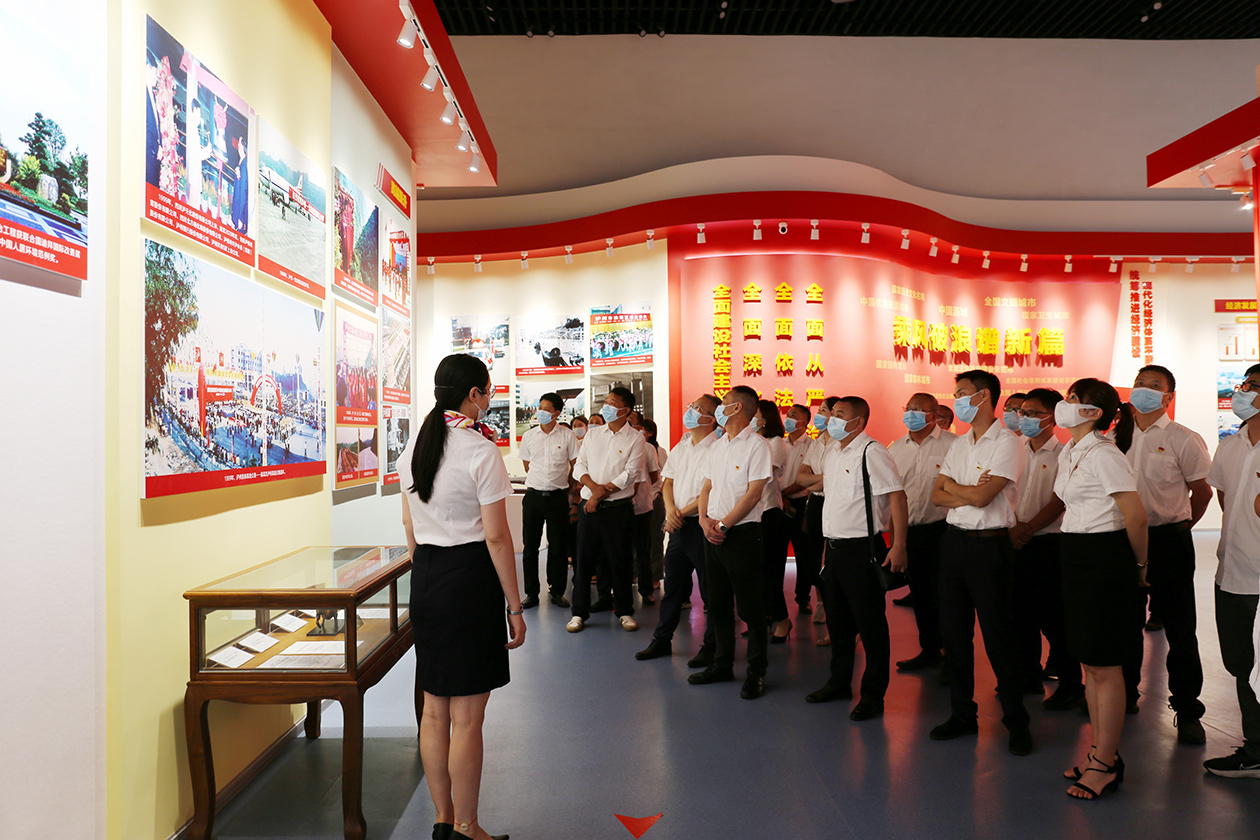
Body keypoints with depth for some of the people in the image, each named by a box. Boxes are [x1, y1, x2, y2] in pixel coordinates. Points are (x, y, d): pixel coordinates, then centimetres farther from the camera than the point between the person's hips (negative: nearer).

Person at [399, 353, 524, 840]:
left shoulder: (413, 449, 8)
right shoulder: (480, 451, -14)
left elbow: (409, 525, 14)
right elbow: (496, 537, -14)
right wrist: (514, 606, -8)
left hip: (424, 578, 8)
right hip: (470, 576, -7)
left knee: (434, 711, 16)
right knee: (467, 717, 4)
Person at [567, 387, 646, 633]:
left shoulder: (635, 439, -1)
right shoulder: (592, 433, 11)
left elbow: (630, 474, -10)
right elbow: (579, 467, 6)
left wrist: (601, 494, -12)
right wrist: (594, 486, -13)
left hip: (619, 508, -3)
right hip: (589, 506, 3)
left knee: (621, 561, 5)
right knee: (583, 560, 5)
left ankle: (625, 612, 19)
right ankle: (579, 612, 16)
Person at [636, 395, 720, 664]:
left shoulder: (716, 450, -13)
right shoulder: (680, 447, 13)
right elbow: (668, 481, 14)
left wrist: (682, 513, -13)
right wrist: (670, 510, -3)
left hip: (701, 526, -7)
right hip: (678, 528, 8)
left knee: (710, 589, 3)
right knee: (672, 585, 16)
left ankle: (711, 646, 16)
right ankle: (662, 639, 27)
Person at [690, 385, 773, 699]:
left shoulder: (756, 445, -9)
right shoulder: (718, 446, 15)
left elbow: (753, 493, -15)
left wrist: (723, 524, -16)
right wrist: (705, 520, -3)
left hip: (742, 534, -7)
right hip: (714, 534, 8)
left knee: (750, 607, 0)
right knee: (718, 604, 13)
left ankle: (757, 672, 10)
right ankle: (723, 664, 25)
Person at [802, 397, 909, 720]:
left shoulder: (872, 452, -13)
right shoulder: (832, 454, 13)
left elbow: (897, 497, -17)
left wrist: (899, 545, -22)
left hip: (862, 549, -8)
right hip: (834, 547, 9)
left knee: (870, 624, 2)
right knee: (837, 620, 18)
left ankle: (873, 695, 13)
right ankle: (839, 683, 32)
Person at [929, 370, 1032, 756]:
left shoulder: (1007, 443, -10)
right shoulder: (959, 444, 13)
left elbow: (981, 497, -19)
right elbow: (937, 496, 8)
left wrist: (952, 485, -1)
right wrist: (968, 492, -10)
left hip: (989, 545, -7)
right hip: (954, 540, 7)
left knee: (996, 634, -1)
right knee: (953, 630, 10)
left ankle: (1016, 720, 14)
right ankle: (962, 713, 23)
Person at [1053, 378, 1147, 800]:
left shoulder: (1103, 454, -16)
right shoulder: (1069, 452, 12)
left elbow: (1136, 516, -18)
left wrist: (1138, 566, -4)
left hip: (1104, 559, -9)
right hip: (1075, 558, 9)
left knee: (1104, 666, 0)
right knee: (1089, 662, 15)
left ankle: (1106, 763, 13)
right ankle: (1101, 752, 28)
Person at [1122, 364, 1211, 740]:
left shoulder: (1184, 440, -5)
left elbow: (1202, 491, 1)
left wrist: (1175, 528, 6)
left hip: (1168, 540, -4)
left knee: (1179, 628, 2)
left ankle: (1187, 711, 15)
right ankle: (1125, 695, 29)